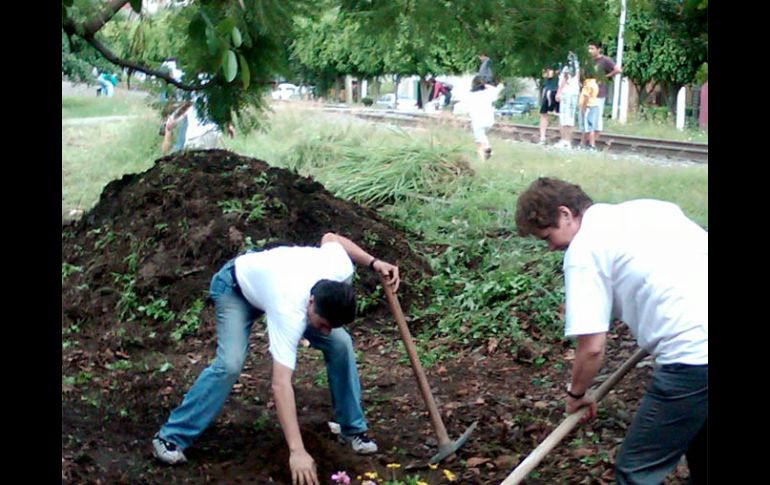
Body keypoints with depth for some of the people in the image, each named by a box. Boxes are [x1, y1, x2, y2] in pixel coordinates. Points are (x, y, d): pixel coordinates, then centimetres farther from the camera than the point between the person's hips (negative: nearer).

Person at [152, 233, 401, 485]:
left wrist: (373, 262, -15)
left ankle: (352, 428, 8)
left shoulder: (341, 268, -33)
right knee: (230, 364, -25)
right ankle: (171, 436, -10)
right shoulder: (290, 311, -47)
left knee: (340, 344, -8)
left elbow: (330, 237, -8)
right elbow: (281, 383, -52)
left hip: (273, 277, 6)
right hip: (236, 286, -6)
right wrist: (297, 451, -57)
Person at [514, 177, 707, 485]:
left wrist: (576, 394, 12)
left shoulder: (583, 250, -3)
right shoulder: (650, 206, 19)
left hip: (692, 355, -8)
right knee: (700, 458, 29)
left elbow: (592, 348, -7)